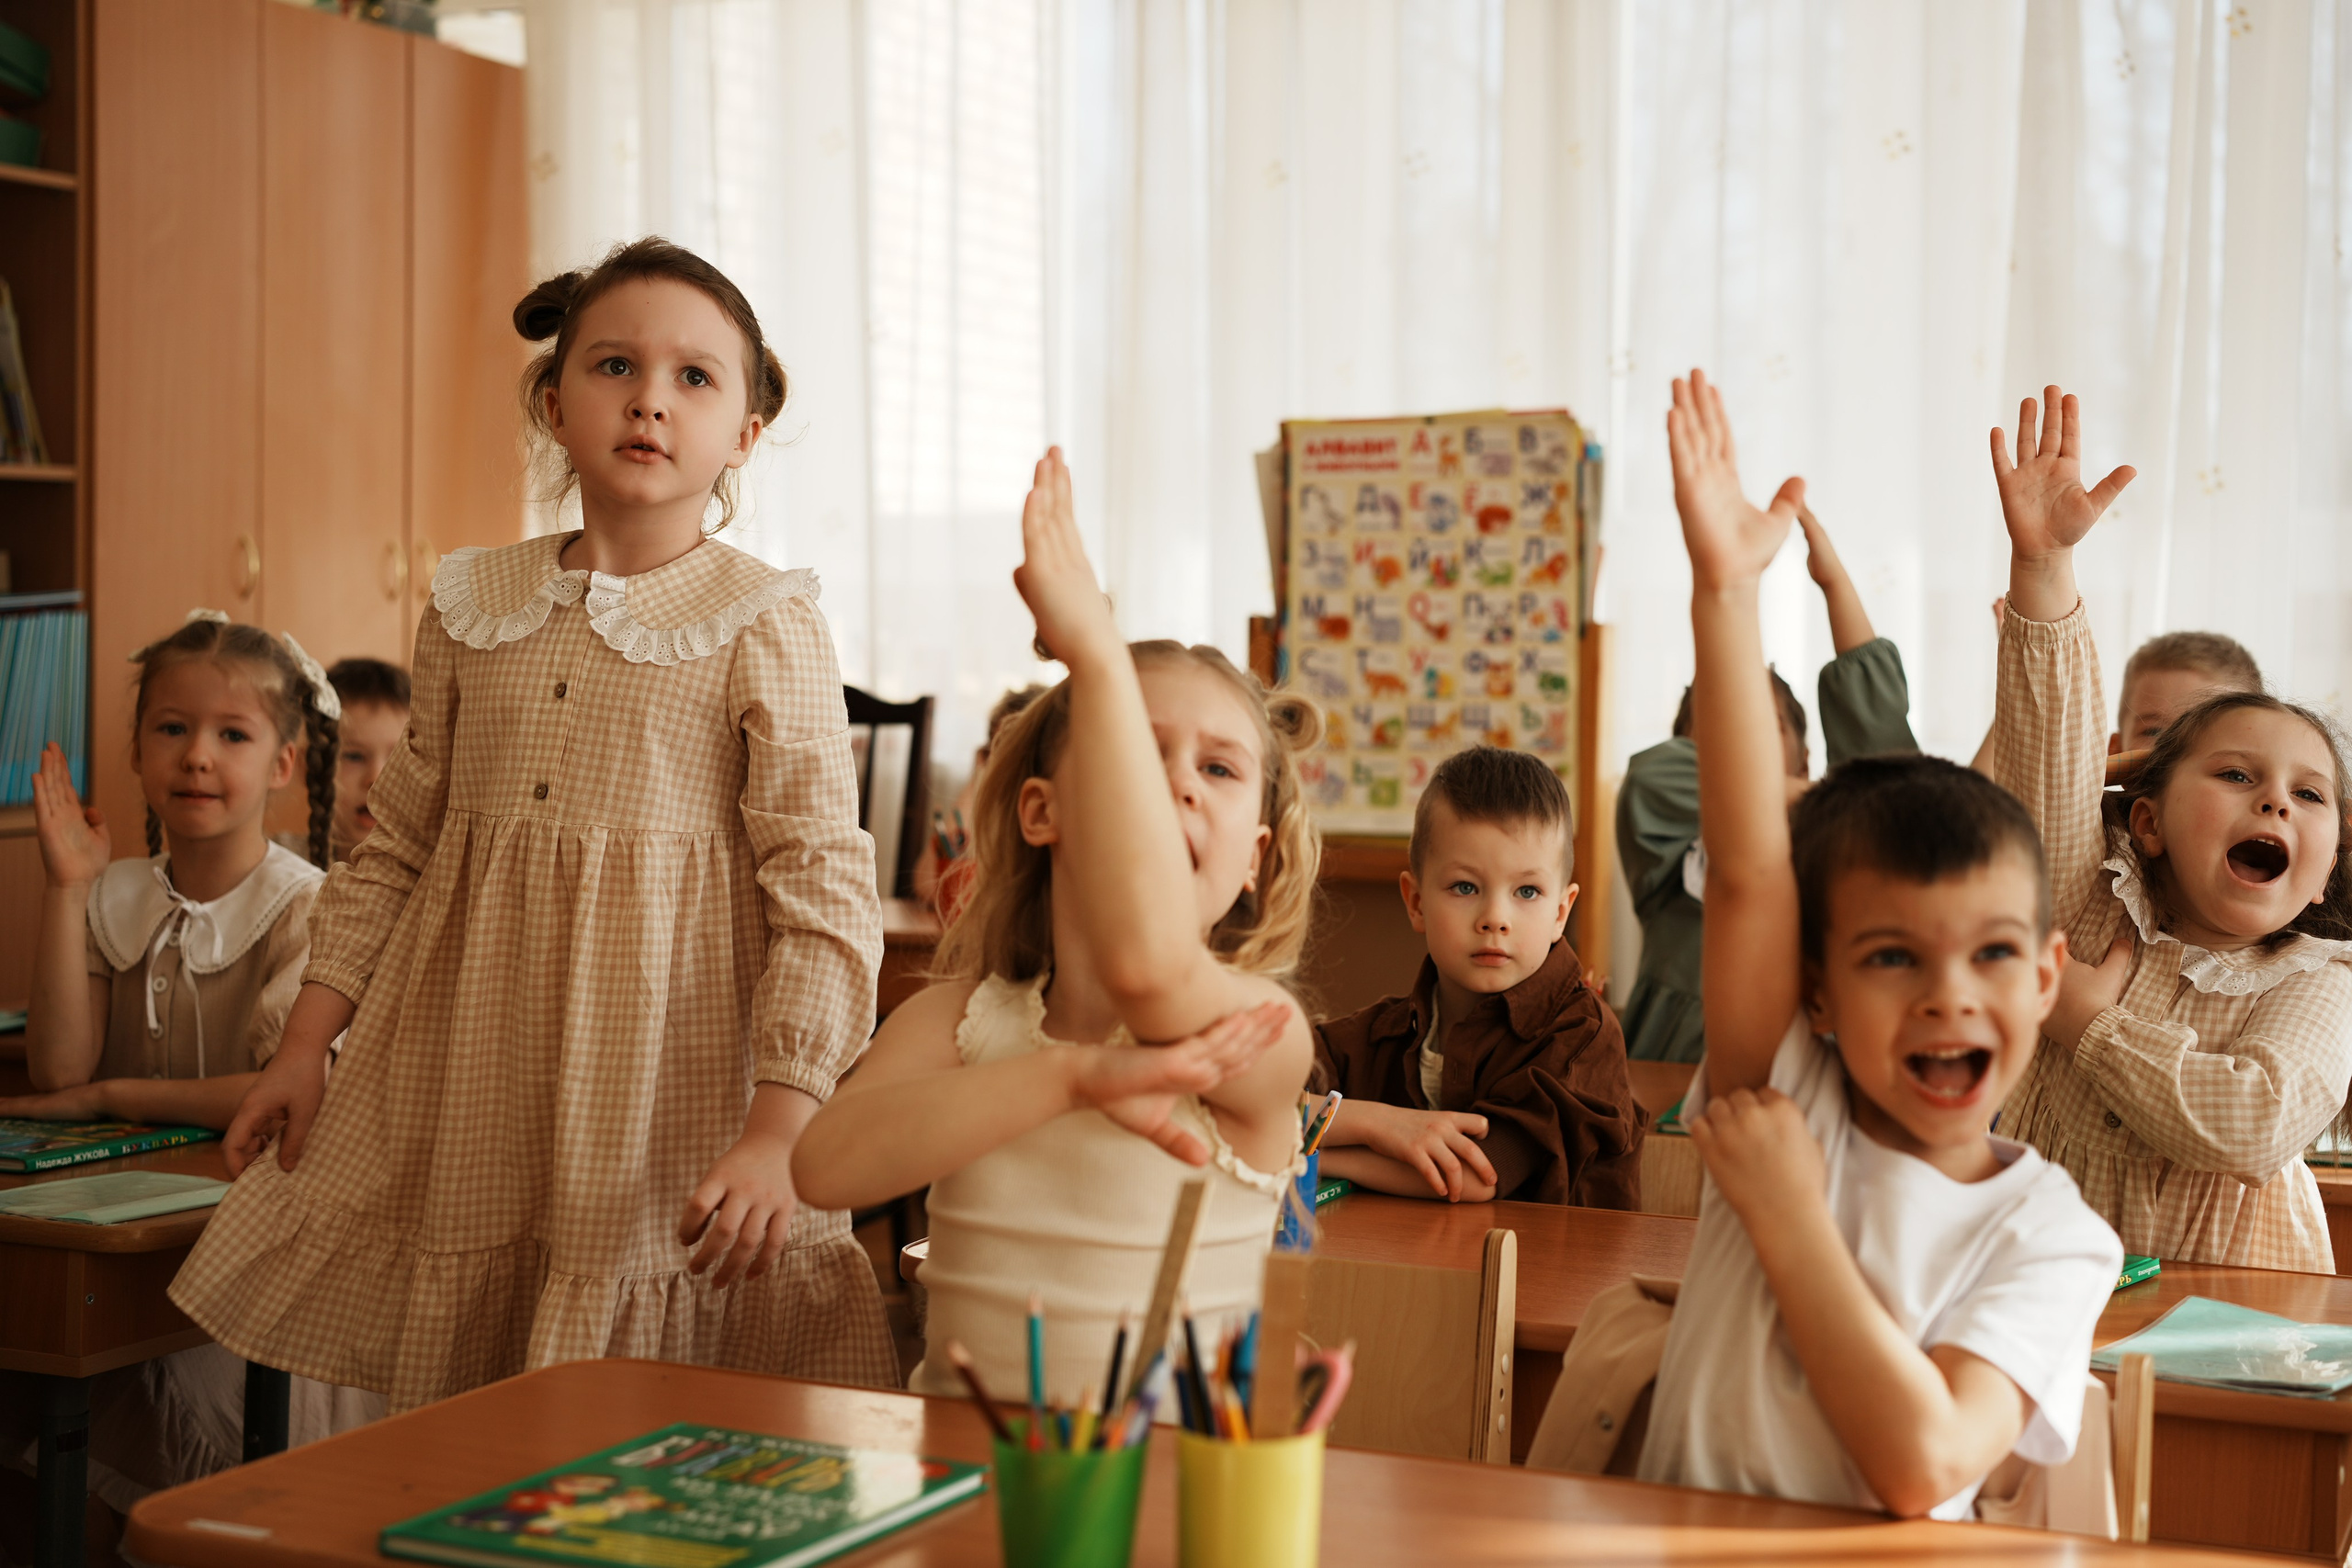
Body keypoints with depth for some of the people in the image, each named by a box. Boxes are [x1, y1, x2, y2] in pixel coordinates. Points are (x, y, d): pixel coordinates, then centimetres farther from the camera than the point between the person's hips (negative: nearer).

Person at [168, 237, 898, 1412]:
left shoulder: (763, 630, -7)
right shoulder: (472, 608, 7)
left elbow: (825, 896, -11)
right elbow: (394, 848, 15)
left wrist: (774, 1137, -19)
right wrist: (305, 1046, 10)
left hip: (664, 1080, -4)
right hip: (462, 1098, 4)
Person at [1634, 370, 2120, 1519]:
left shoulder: (2053, 1237, -5)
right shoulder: (1785, 1101, -2)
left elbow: (1923, 1466, -18)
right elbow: (1747, 870, -15)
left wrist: (1787, 1215, -16)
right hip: (1681, 1544, 1)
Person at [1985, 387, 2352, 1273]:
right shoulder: (2091, 913, 5)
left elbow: (2255, 1127, -15)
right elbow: (2055, 744, -5)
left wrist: (2087, 1016, -11)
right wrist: (2043, 566, -15)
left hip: (2225, 1289, 0)